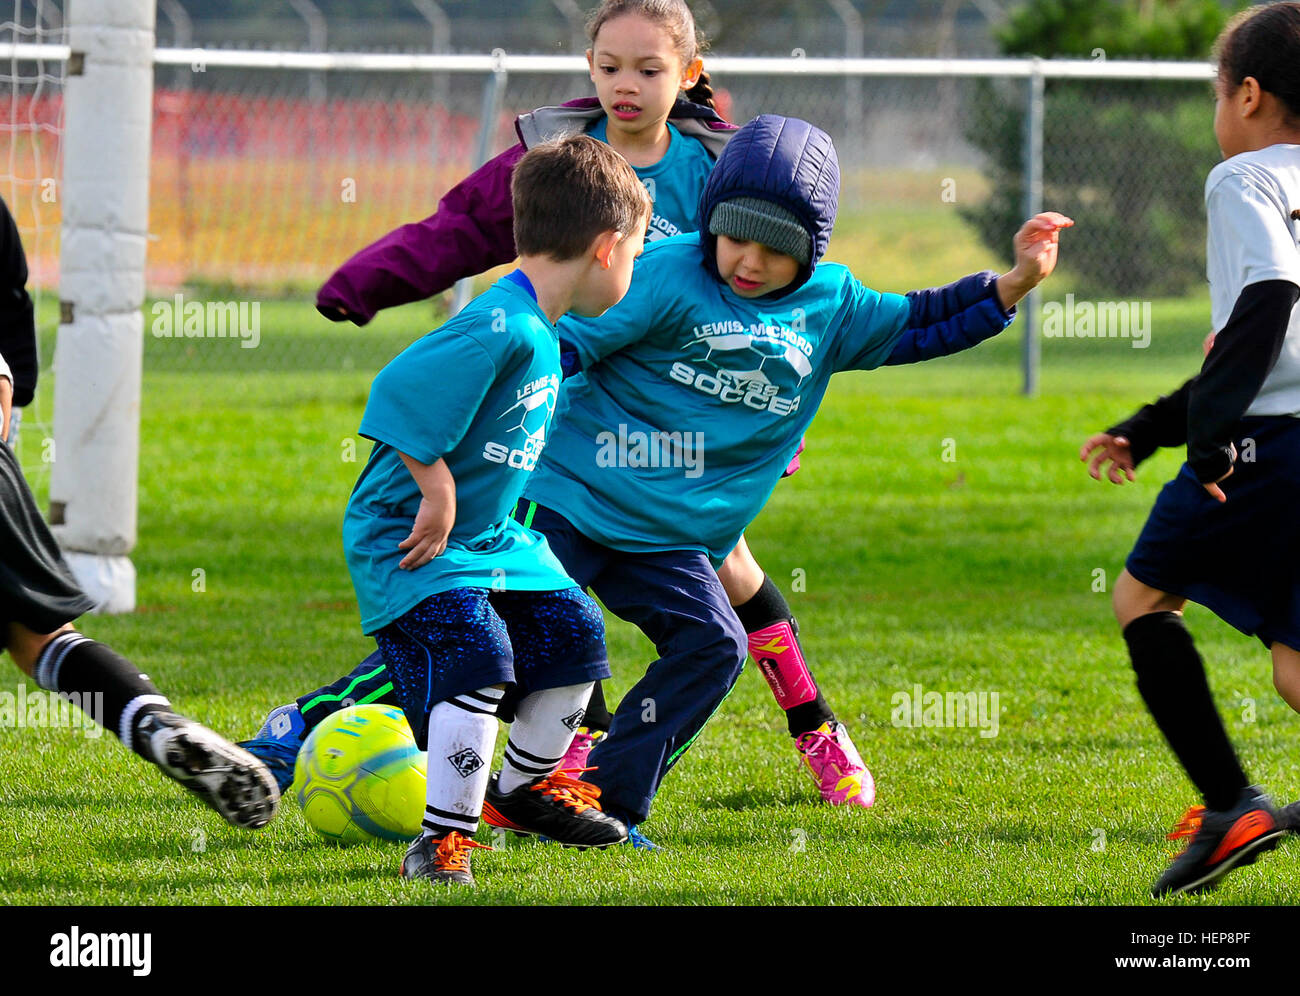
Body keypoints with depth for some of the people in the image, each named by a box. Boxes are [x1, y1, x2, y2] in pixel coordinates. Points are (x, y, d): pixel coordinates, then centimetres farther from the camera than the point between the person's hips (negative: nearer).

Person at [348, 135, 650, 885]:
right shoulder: (502, 331, -27)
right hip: (406, 540, -10)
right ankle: (444, 837, -16)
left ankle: (524, 790, 34)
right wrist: (439, 494, -26)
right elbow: (401, 395, -32)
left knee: (572, 630, 14)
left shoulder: (543, 332, 6)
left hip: (488, 536, 10)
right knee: (476, 657, -24)